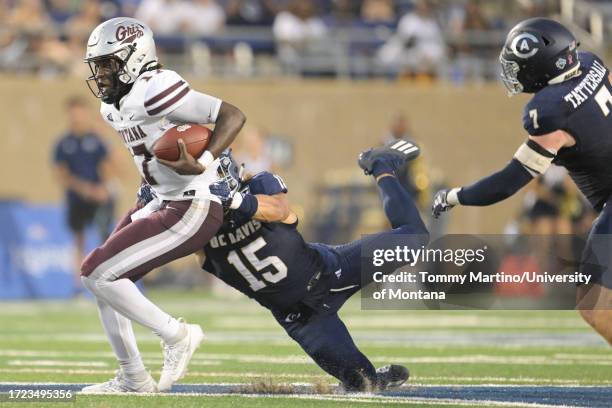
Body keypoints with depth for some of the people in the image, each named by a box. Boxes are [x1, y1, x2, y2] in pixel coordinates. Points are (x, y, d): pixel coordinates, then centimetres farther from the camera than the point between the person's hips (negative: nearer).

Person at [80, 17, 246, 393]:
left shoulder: (154, 91, -19)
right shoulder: (114, 108, 10)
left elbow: (233, 115, -19)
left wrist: (203, 166, -30)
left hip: (193, 210, -10)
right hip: (167, 205, 10)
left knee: (97, 274, -12)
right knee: (104, 278, 14)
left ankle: (176, 335, -2)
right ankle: (134, 379, 19)